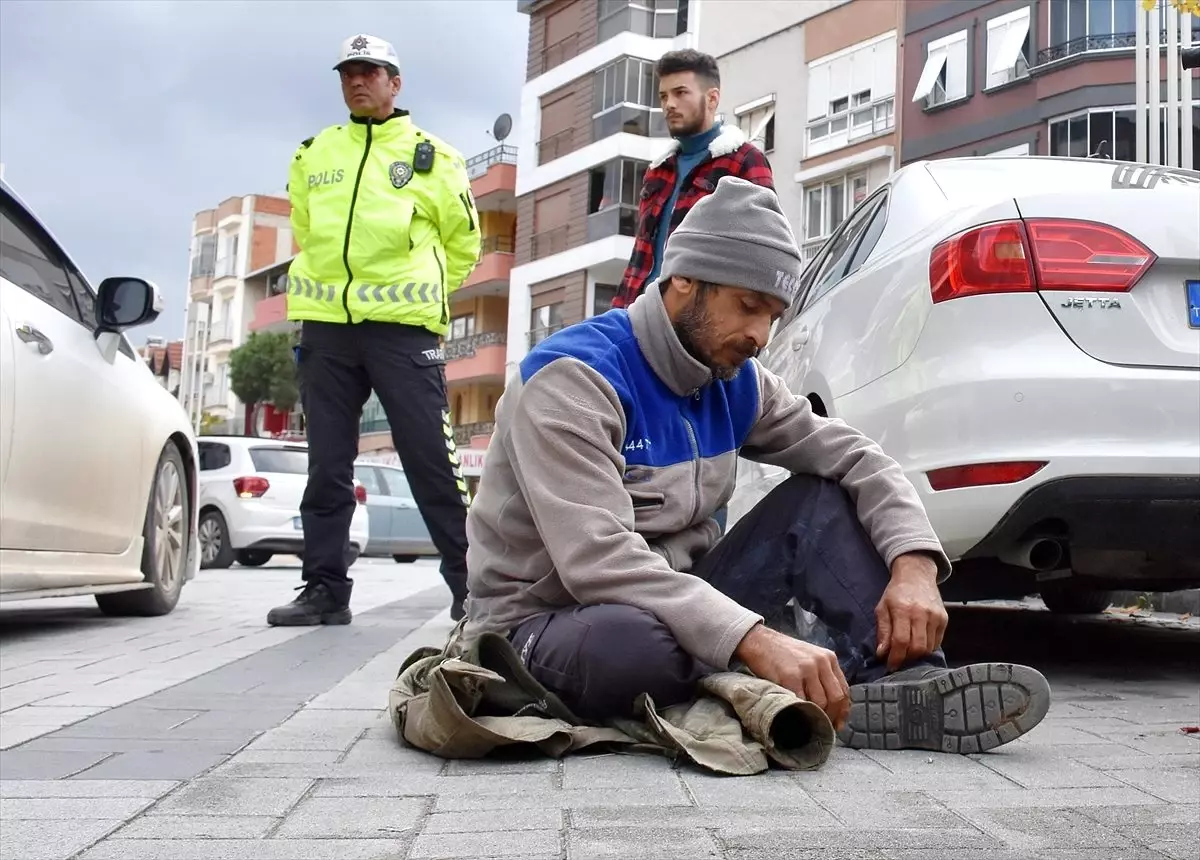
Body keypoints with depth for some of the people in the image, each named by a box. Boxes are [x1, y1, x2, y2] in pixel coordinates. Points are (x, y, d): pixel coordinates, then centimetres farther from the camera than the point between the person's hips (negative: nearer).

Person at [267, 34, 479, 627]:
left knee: (431, 461, -6)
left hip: (403, 329, -4)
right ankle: (325, 588, 12)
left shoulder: (431, 157, 5)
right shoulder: (312, 155, 15)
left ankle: (469, 585, 1)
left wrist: (419, 293, 8)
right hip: (325, 328, 4)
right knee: (327, 465, 5)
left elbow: (464, 243, 11)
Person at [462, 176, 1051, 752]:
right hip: (548, 623, -7)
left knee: (819, 501, -4)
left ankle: (902, 684, -24)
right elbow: (598, 560, -33)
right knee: (628, 642, -41)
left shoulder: (736, 381, 3)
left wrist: (914, 566, -20)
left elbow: (858, 460, 1)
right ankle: (850, 700, -20)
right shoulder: (572, 379, -21)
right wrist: (759, 642, -43)